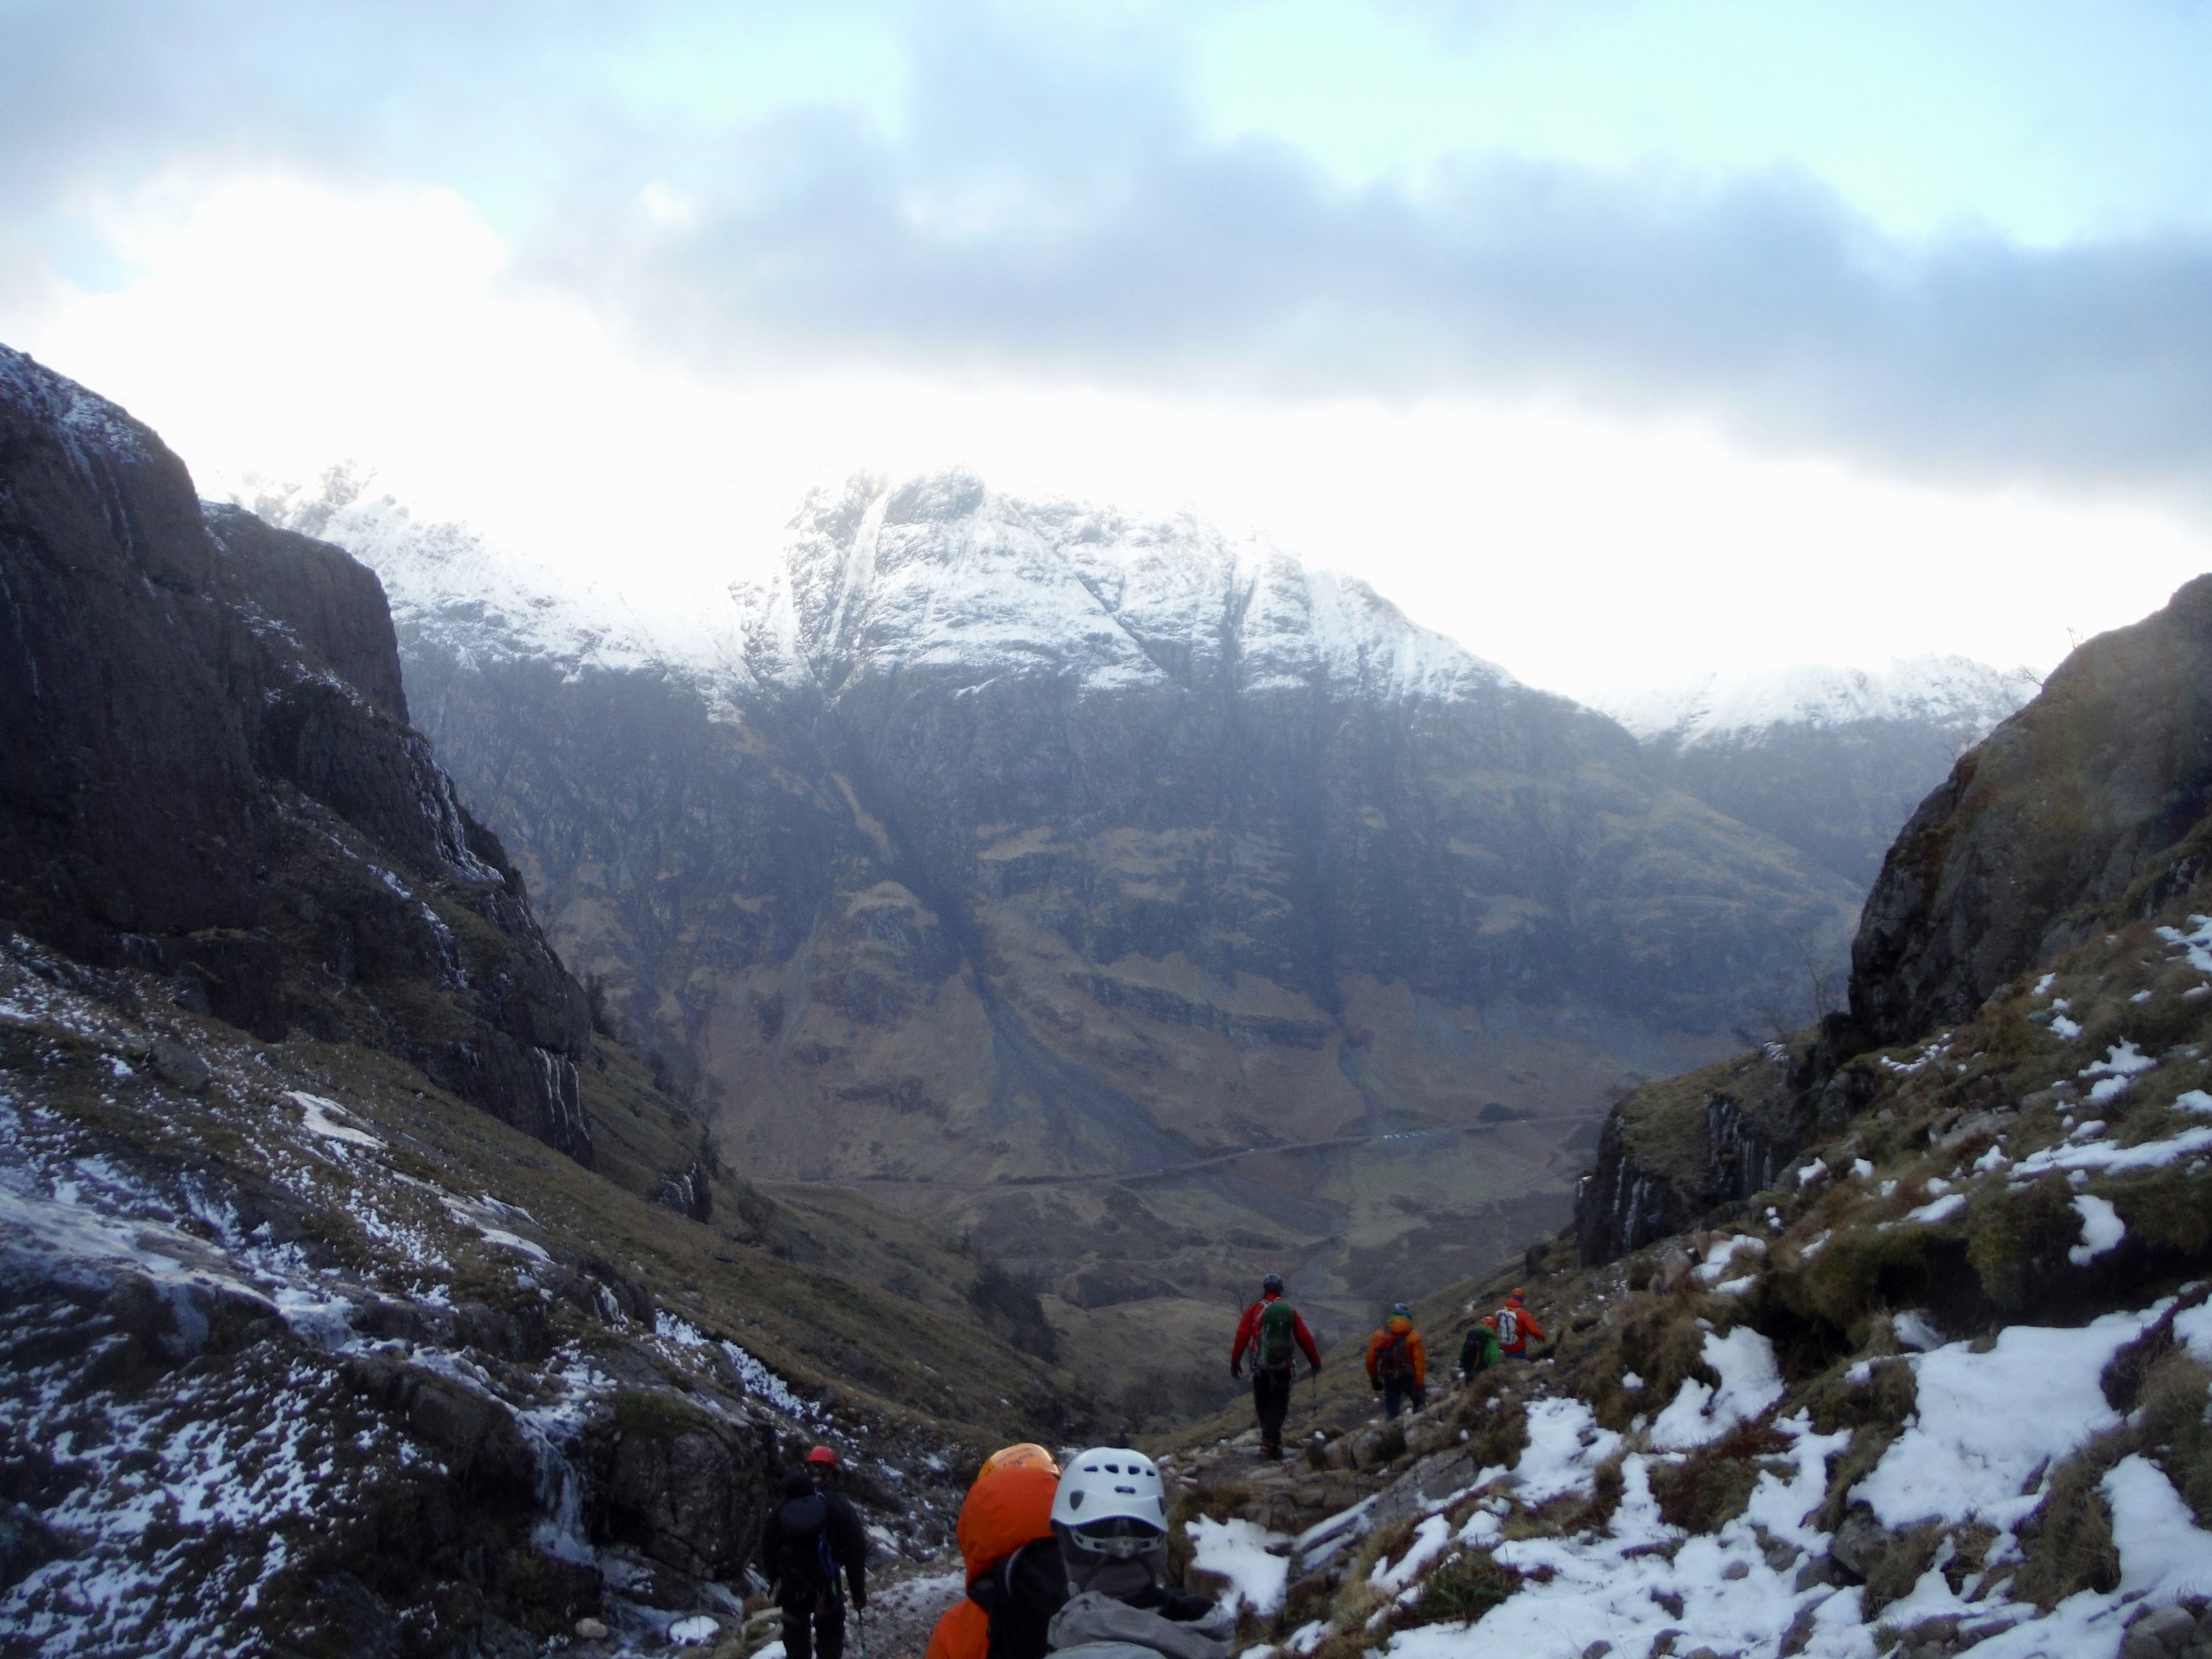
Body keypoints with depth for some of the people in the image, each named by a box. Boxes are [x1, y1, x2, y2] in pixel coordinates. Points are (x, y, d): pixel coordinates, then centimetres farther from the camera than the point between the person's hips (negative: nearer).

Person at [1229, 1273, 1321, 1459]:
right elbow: (1305, 1338, 5)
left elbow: (1242, 1336, -4)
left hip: (1261, 1366, -1)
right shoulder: (1290, 1311, 2)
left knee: (1263, 1405, 14)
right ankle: (1268, 1443, -9)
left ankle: (1272, 1442, 21)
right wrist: (1315, 1361, 16)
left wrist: (1235, 1362, 4)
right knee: (1279, 1405, 7)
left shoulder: (1254, 1310, -2)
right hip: (1283, 1367, 1)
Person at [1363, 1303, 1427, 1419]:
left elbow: (1371, 1360, 0)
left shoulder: (1379, 1336, -4)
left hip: (1389, 1380, 2)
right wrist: (1420, 1385, -15)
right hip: (1409, 1379, -2)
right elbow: (1419, 1363, -18)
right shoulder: (1413, 1337, -12)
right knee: (1419, 1403, 24)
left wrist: (1374, 1379, 14)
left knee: (1391, 1413, 10)